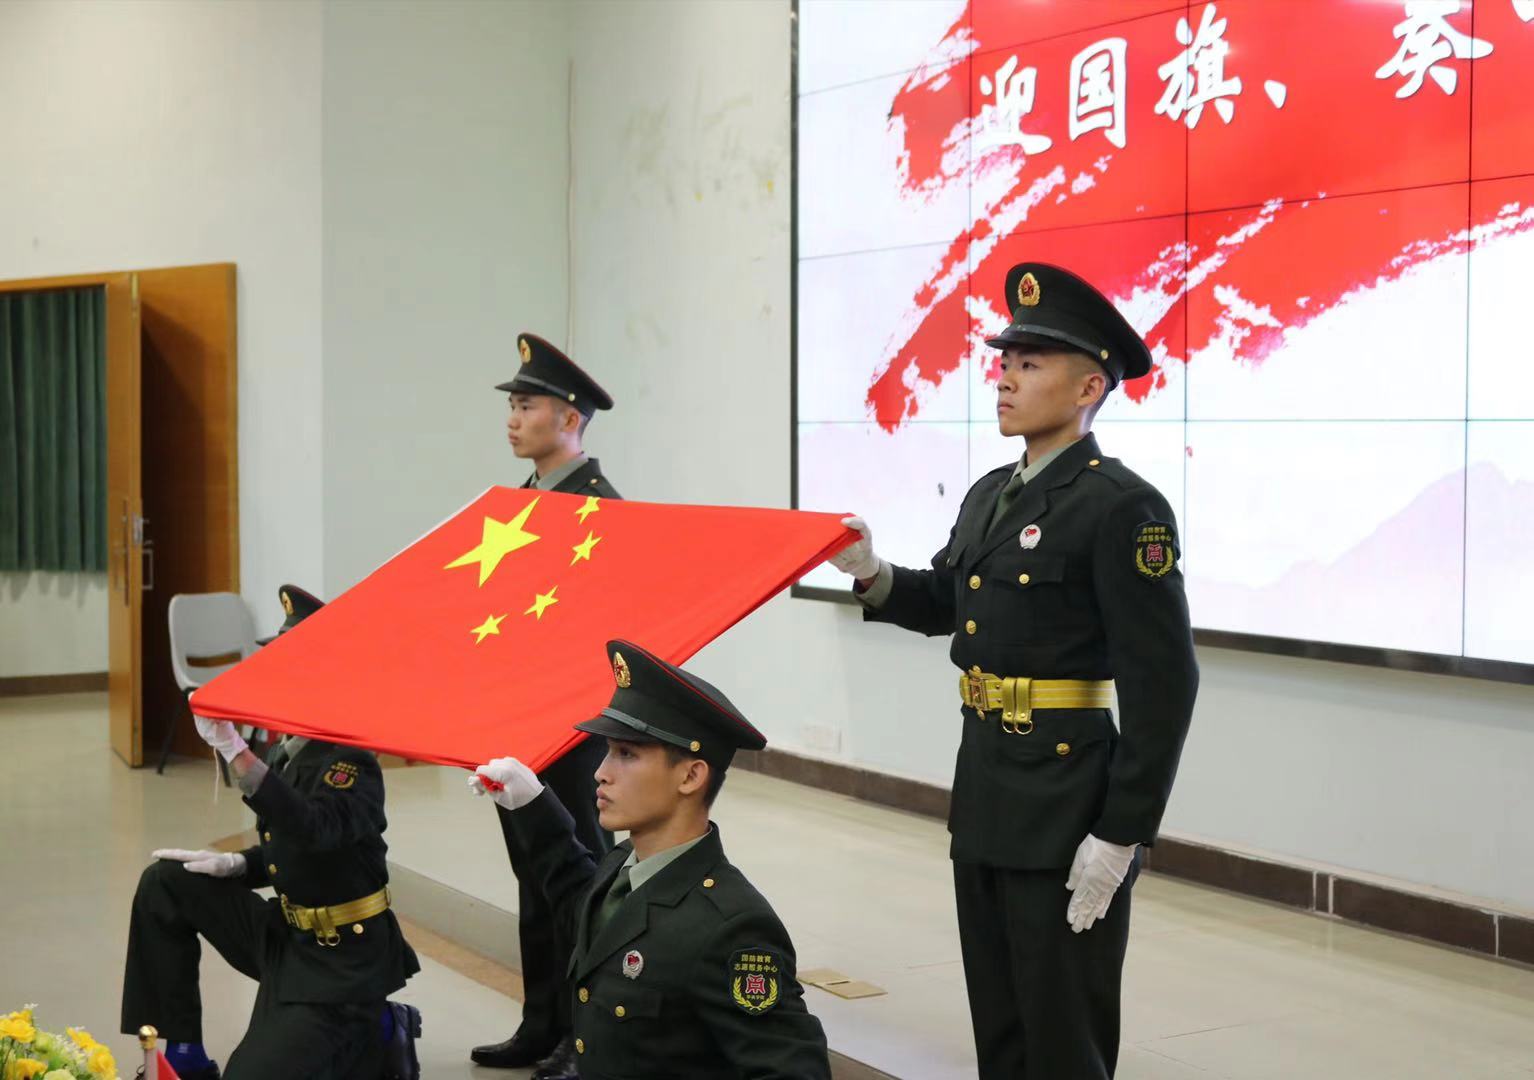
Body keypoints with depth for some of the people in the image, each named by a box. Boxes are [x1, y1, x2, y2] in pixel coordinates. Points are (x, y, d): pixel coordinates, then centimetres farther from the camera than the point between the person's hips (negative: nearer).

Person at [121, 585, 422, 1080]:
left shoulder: (352, 766, -20)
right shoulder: (286, 755, 6)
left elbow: (312, 831, -42)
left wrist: (235, 751, -45)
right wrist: (235, 864, 0)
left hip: (343, 959, -9)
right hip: (288, 934, 9)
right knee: (165, 884, 5)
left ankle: (377, 1037, 6)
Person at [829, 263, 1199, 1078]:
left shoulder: (1123, 507, -16)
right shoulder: (990, 495, 10)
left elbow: (1163, 683, -18)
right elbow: (945, 603, 23)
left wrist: (1121, 835, -19)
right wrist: (872, 575, 2)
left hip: (1069, 803, -8)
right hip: (984, 788, 8)